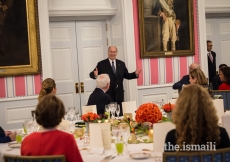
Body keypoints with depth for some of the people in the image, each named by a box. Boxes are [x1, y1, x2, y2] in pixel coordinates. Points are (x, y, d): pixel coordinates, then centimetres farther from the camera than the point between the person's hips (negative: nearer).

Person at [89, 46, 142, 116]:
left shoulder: (121, 64, 11)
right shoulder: (101, 64, -2)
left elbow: (127, 76, 14)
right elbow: (92, 74, -6)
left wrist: (135, 74, -3)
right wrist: (95, 74, -30)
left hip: (119, 94, 4)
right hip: (106, 94, -4)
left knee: (119, 114, 9)